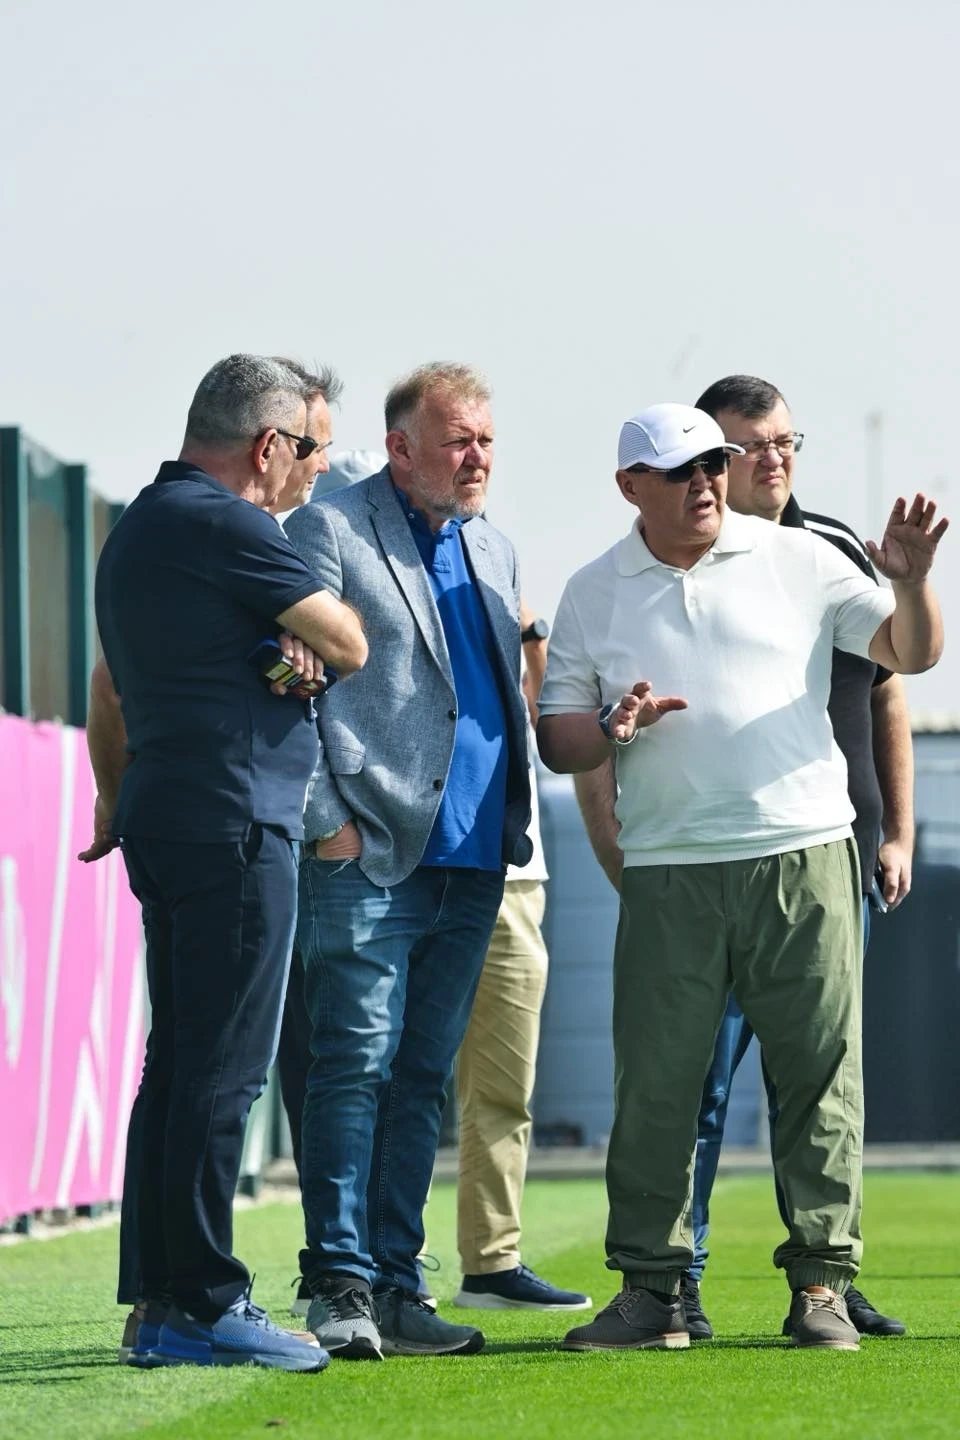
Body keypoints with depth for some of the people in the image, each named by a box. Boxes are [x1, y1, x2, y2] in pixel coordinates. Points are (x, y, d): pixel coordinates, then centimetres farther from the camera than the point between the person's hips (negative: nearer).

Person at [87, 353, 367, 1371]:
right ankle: (202, 1306, -8)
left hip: (162, 816, 10)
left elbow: (109, 689, 29)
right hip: (232, 822, -10)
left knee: (177, 1066, 11)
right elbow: (348, 646, -9)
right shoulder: (224, 525, -12)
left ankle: (164, 1303, 13)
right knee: (222, 1070, -8)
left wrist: (115, 796, 39)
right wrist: (315, 614, 11)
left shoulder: (137, 528, 19)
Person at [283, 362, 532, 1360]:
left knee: (422, 1078, 8)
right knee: (357, 1067, -9)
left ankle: (393, 1283, 11)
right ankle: (340, 1286, -7)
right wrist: (327, 820, -14)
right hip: (373, 856, -7)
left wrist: (512, 835, 16)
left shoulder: (493, 551, 20)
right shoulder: (330, 531, -3)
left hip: (470, 865, 7)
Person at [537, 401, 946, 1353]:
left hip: (805, 858, 0)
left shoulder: (798, 561, 8)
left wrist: (909, 581, -9)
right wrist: (613, 726, -9)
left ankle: (819, 1283, 5)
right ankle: (650, 1291, 6)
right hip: (668, 874, 0)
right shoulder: (593, 594, 11)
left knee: (819, 1075, -1)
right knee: (654, 1084, -1)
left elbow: (910, 653, 10)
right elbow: (557, 740, 11)